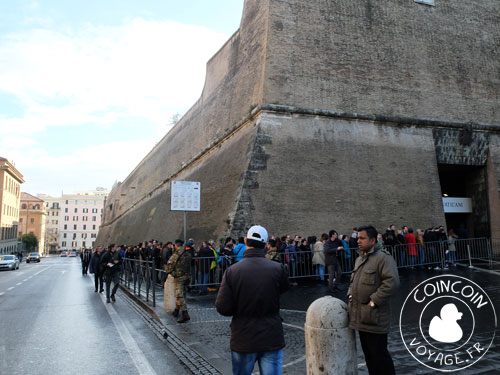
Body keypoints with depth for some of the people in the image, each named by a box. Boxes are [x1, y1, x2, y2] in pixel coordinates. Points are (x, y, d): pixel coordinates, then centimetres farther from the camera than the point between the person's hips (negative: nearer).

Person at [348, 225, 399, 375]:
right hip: (360, 316, 9)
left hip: (375, 317, -8)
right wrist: (350, 294, 10)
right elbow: (353, 279, 27)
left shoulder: (383, 257, -14)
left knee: (379, 353, -2)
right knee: (368, 352, 18)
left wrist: (374, 301, -20)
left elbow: (392, 282, -23)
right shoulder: (360, 258, 15)